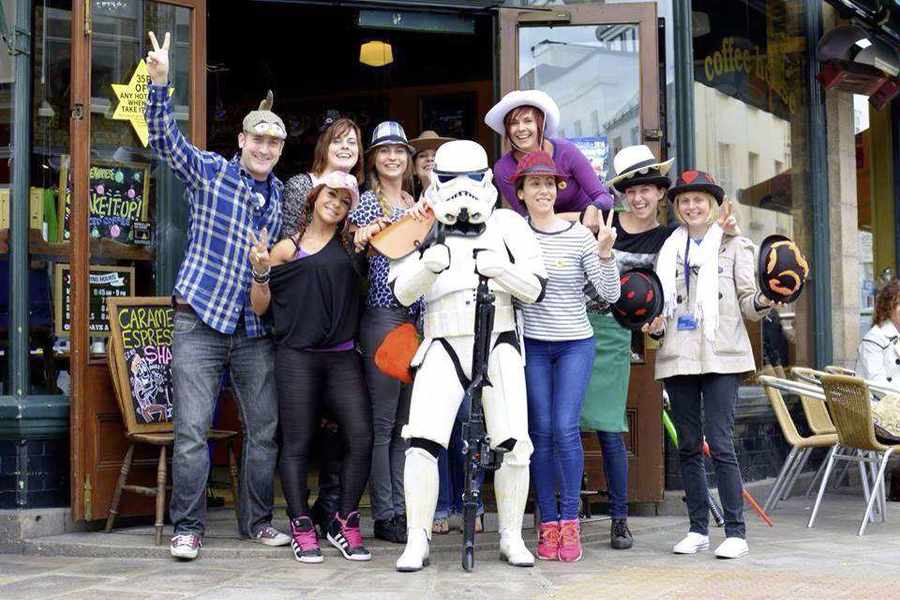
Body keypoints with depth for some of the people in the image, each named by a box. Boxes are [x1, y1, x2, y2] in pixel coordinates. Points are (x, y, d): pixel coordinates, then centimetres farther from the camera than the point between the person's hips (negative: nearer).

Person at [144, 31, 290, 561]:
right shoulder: (209, 171, 0)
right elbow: (166, 139, -16)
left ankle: (258, 520, 23)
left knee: (265, 430, 8)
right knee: (192, 430, -5)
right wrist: (159, 83, -29)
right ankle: (188, 527, 7)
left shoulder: (281, 194, 12)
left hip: (256, 328, 4)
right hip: (200, 321, -4)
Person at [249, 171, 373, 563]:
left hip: (343, 358, 3)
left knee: (361, 438, -6)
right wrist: (260, 272, -10)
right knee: (297, 444, 0)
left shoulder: (353, 245, 13)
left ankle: (344, 524, 8)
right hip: (297, 357, -2)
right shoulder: (288, 248, 6)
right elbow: (260, 307, 7)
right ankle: (301, 528, 10)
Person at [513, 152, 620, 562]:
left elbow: (610, 294, -4)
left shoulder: (580, 236, -3)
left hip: (575, 343, -1)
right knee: (541, 431, 3)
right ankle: (548, 524, 9)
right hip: (533, 343, 2)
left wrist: (605, 253, -17)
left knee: (566, 428, -10)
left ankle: (570, 522, 1)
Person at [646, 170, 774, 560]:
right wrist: (655, 324, 1)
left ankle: (735, 532, -5)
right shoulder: (669, 251, 16)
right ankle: (698, 529, 13)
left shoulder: (734, 246, 7)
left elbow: (747, 304, 2)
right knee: (689, 446, 6)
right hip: (677, 357, 4)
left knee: (720, 443, -10)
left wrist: (763, 300, -19)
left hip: (721, 357, -4)